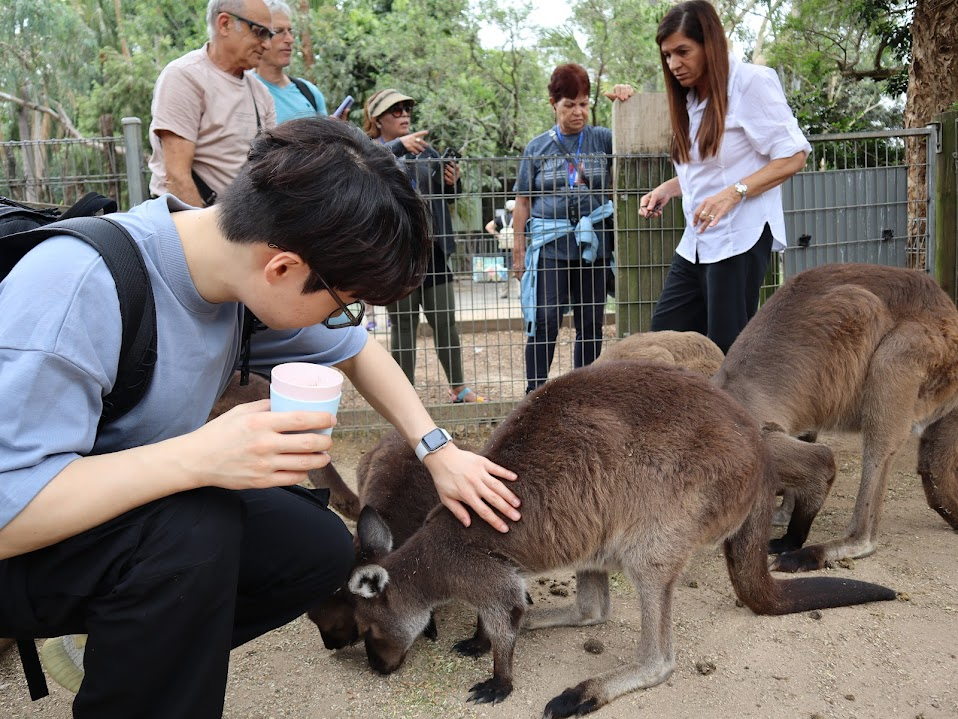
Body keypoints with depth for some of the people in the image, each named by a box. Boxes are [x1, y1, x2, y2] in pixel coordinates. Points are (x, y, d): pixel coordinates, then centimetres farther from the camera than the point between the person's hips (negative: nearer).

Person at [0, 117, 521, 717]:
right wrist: (196, 457, -44)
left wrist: (439, 452, 0)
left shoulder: (251, 269, -12)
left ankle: (161, 660, 15)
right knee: (192, 532, -33)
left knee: (322, 549, -3)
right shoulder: (75, 287, -33)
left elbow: (355, 349, 5)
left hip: (147, 507, 7)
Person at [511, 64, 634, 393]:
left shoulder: (603, 139, 8)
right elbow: (523, 203, 7)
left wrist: (627, 100, -15)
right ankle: (535, 394, 0)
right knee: (544, 322, -8)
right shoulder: (537, 147, 6)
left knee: (591, 323, 7)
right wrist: (518, 251, 3)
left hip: (594, 244, 2)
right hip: (550, 245, -2)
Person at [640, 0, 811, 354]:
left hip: (740, 238, -8)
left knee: (727, 347, -5)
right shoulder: (690, 99, 15)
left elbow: (793, 156, -11)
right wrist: (668, 188, 7)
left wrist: (733, 193, -22)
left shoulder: (751, 82, -7)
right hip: (697, 243, 8)